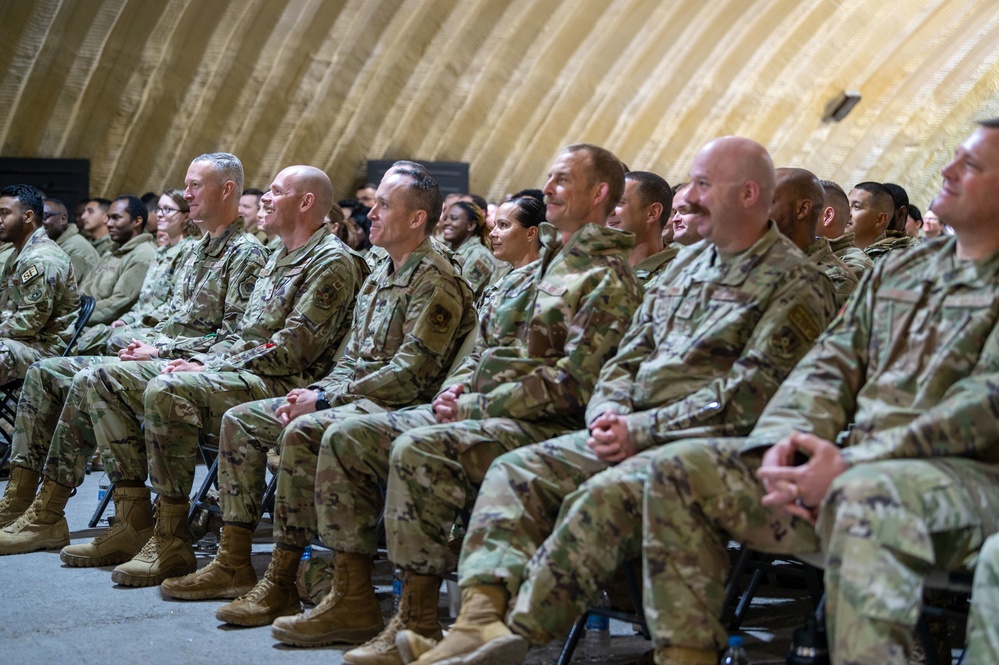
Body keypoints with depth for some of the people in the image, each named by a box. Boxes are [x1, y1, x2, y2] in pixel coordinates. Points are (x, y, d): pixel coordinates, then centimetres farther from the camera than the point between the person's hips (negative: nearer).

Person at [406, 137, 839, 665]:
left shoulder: (794, 283, -5)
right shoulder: (686, 267, 21)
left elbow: (749, 394, -15)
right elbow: (628, 356, 22)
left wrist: (642, 430, -17)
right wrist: (608, 411, -1)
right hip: (634, 433, 8)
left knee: (603, 495, -34)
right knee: (516, 470, -8)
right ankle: (482, 617, -23)